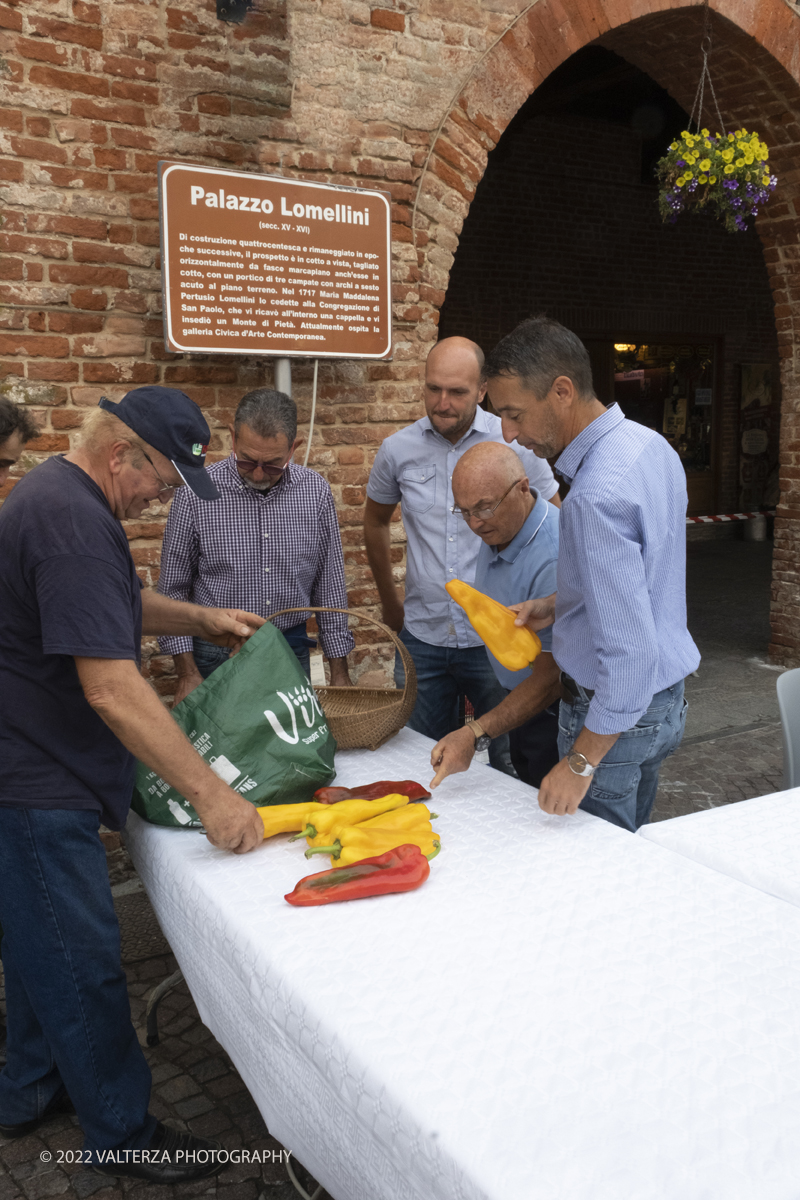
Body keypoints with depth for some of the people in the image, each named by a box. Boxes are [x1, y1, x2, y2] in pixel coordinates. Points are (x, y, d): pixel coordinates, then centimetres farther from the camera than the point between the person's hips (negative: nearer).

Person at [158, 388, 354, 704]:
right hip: (217, 657, -2)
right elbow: (173, 588, -3)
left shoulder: (315, 491, -3)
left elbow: (330, 584, 4)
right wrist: (188, 675, -6)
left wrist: (339, 672, 4)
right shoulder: (197, 492, -11)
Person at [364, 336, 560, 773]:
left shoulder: (516, 445, -6)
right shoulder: (398, 450, 0)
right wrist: (389, 603, 20)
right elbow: (376, 521, 17)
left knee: (513, 765, 9)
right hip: (422, 638, 2)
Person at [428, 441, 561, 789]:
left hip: (555, 716, -8)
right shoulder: (496, 530, 0)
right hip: (519, 699, 8)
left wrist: (474, 734, -33)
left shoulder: (554, 557, -30)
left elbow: (549, 679, -28)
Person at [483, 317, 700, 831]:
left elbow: (629, 652, -30)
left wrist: (580, 763, -22)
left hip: (619, 711, -9)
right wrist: (557, 604, 7)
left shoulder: (597, 495, -29)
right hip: (667, 696, 10)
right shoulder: (652, 446, 2)